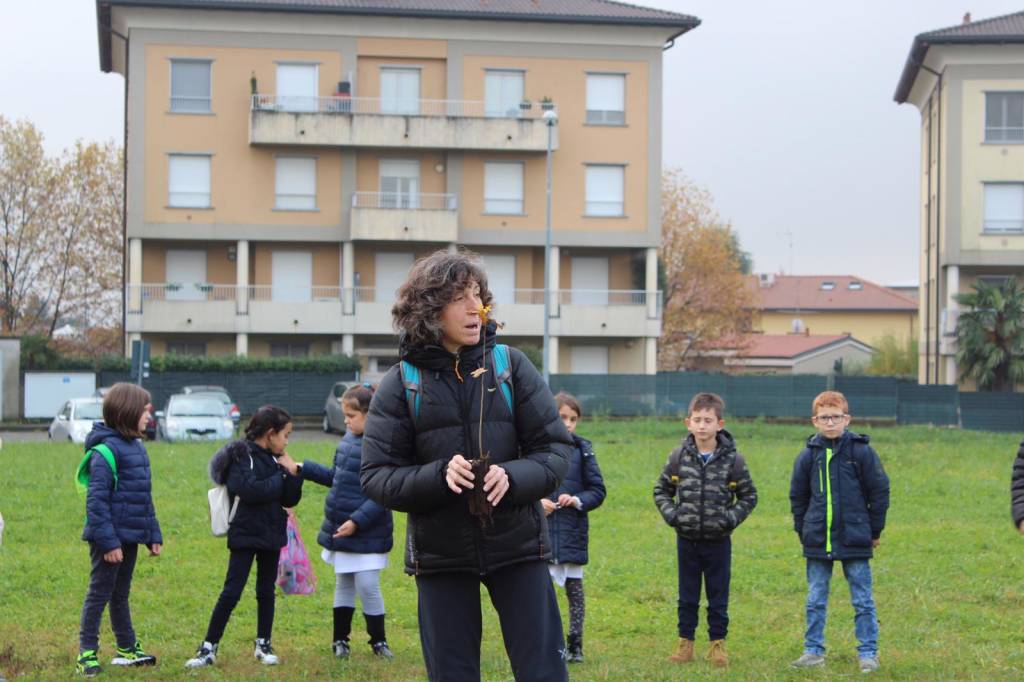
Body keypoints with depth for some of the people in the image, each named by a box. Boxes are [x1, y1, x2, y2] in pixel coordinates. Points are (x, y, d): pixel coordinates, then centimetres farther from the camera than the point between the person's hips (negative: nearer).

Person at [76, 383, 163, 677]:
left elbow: (145, 497, 17)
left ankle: (128, 649, 27)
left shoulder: (137, 447, 11)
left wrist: (153, 535, 15)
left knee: (121, 594, 18)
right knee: (99, 594, 0)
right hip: (110, 537, -8)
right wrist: (108, 541, -23)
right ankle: (87, 653, 7)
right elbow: (96, 501, -21)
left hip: (130, 537, 8)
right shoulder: (106, 450, -17)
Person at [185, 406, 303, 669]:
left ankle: (263, 645, 22)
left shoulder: (274, 458, 9)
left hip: (271, 534, 6)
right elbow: (250, 490, -26)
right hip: (245, 534, -6)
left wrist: (293, 473, -7)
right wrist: (281, 477, -15)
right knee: (231, 592, -6)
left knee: (266, 590, 12)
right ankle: (208, 648, 0)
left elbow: (290, 499, 7)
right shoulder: (241, 455, -11)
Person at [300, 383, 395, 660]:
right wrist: (303, 469, 18)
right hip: (341, 531, 8)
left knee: (367, 586, -3)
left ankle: (378, 640, 14)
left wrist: (357, 521, -24)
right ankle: (340, 639, 25)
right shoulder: (349, 439, 7)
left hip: (367, 534, -8)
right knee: (343, 584, 15)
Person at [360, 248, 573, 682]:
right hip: (439, 554, 0)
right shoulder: (400, 383, -3)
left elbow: (555, 448, 1)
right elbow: (376, 476, -5)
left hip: (517, 547, 0)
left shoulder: (510, 365, 0)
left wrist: (513, 477, -19)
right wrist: (439, 475, -22)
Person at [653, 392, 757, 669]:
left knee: (718, 597, 7)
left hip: (718, 541, -1)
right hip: (686, 539, 2)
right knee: (687, 597, 11)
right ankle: (685, 643, 20)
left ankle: (717, 644, 18)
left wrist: (732, 517, -9)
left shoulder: (733, 460, -7)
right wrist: (670, 513, -5)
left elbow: (749, 495, 4)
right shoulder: (679, 457, -3)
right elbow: (661, 489, 10)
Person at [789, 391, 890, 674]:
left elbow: (879, 491, 0)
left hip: (855, 540, -3)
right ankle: (813, 651, 17)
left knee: (862, 600, 4)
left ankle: (868, 653, 12)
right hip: (817, 541, 3)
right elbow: (797, 496, 13)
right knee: (815, 600, 9)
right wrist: (802, 529, 11)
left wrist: (875, 530, 3)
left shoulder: (862, 451, -6)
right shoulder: (808, 455, 2)